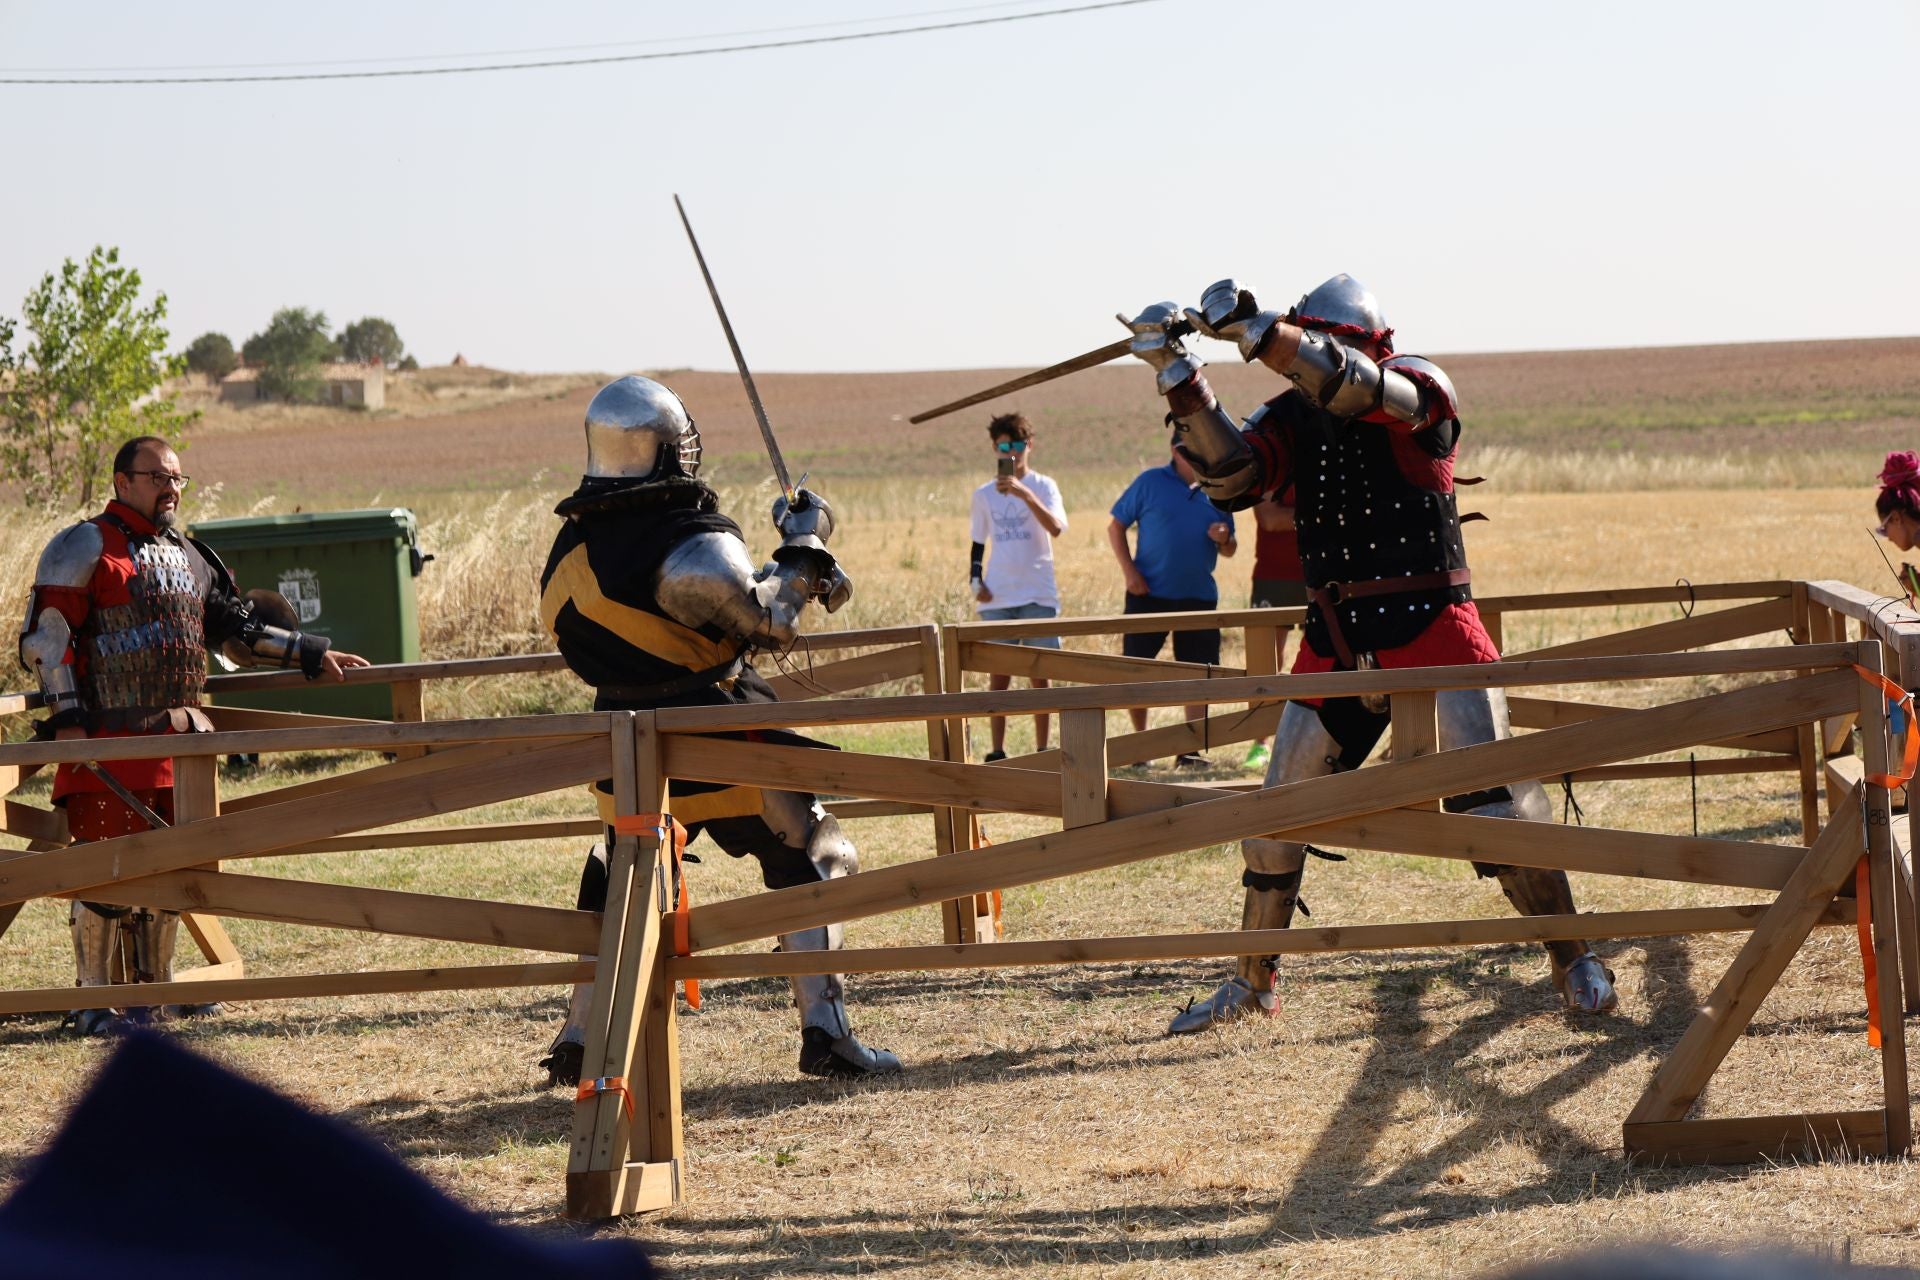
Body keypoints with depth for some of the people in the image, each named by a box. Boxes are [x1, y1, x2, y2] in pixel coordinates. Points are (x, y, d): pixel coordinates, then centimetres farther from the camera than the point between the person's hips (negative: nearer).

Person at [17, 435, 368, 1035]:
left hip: (174, 733, 7)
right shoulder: (84, 548, -6)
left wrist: (315, 655, 16)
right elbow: (45, 637, -9)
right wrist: (67, 720, -16)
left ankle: (156, 982, 25)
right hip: (109, 739, -7)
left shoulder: (188, 556, 17)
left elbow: (236, 629, 22)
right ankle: (92, 1000, -2)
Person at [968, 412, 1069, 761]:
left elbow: (1056, 528, -18)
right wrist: (974, 579, 2)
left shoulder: (1043, 486, -1)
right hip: (997, 598, 2)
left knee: (1039, 675, 1)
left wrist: (1024, 493, -27)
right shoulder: (984, 495, 9)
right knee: (998, 675, 0)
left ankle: (1042, 751, 7)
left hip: (1038, 596, -2)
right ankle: (997, 752, 2)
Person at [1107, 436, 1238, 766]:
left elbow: (1230, 549, 16)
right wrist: (1128, 570, -10)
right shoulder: (1150, 482, -1)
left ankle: (1191, 750, 8)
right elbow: (1116, 527, 2)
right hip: (1149, 594, -2)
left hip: (1199, 597, 2)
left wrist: (1223, 540, -8)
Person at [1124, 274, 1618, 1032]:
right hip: (1335, 647, 5)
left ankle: (1573, 961, 5)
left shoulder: (1418, 388, -6)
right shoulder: (1291, 418, 7)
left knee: (1498, 804, -9)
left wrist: (1257, 331, -36)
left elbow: (1355, 388, -27)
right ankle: (1251, 982, 20)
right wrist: (1177, 376, -19)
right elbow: (1228, 474, -10)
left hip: (1432, 630, -4)